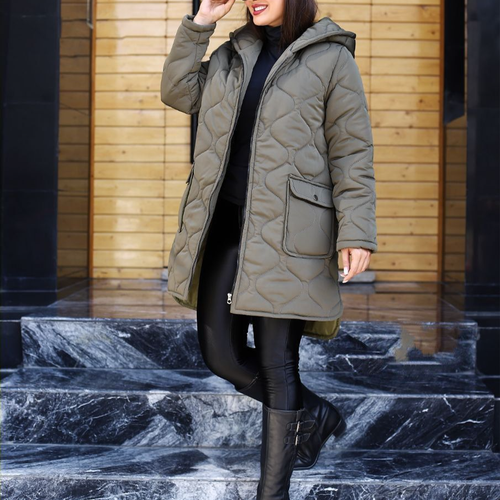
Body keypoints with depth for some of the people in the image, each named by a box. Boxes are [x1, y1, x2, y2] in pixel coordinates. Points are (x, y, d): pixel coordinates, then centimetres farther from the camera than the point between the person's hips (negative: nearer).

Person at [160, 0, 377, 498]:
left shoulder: (331, 58, -1)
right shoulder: (234, 52, 16)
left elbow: (352, 152, -5)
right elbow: (178, 92, 14)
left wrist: (356, 232, -13)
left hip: (284, 233, -6)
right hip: (222, 227, 6)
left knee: (277, 364, 0)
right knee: (221, 355, 7)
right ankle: (316, 416, 31)